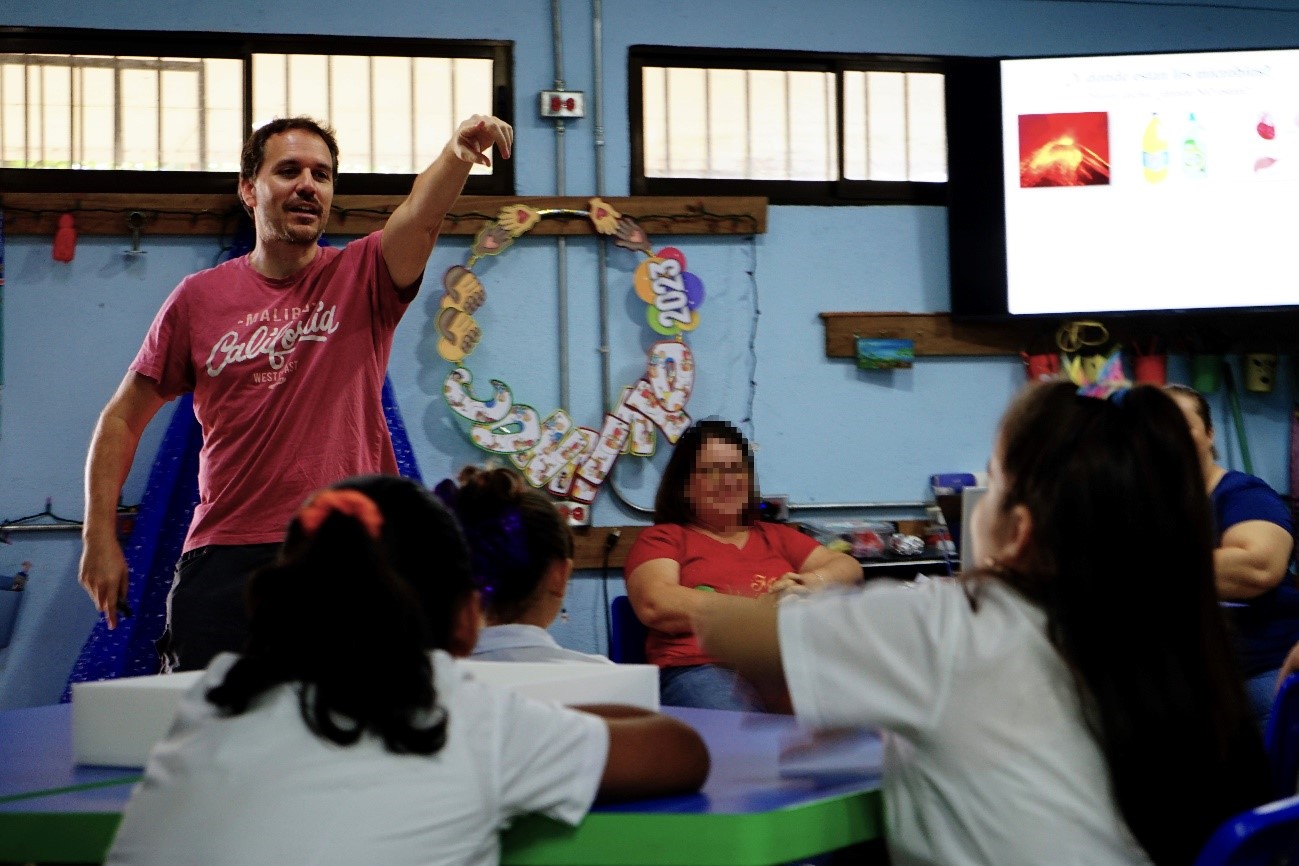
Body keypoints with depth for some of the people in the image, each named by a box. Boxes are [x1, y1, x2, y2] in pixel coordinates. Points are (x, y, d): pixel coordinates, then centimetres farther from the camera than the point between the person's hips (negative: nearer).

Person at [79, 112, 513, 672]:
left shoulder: (362, 279, 4)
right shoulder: (199, 298, 7)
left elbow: (420, 218, -18)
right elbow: (123, 417, 13)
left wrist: (459, 152, -39)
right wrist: (100, 535, 6)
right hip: (224, 558, 1)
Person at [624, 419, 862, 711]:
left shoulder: (776, 536, 32)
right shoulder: (662, 539, 17)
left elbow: (849, 567, 25)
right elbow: (655, 605, -2)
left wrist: (811, 582, -1)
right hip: (700, 668, -4)